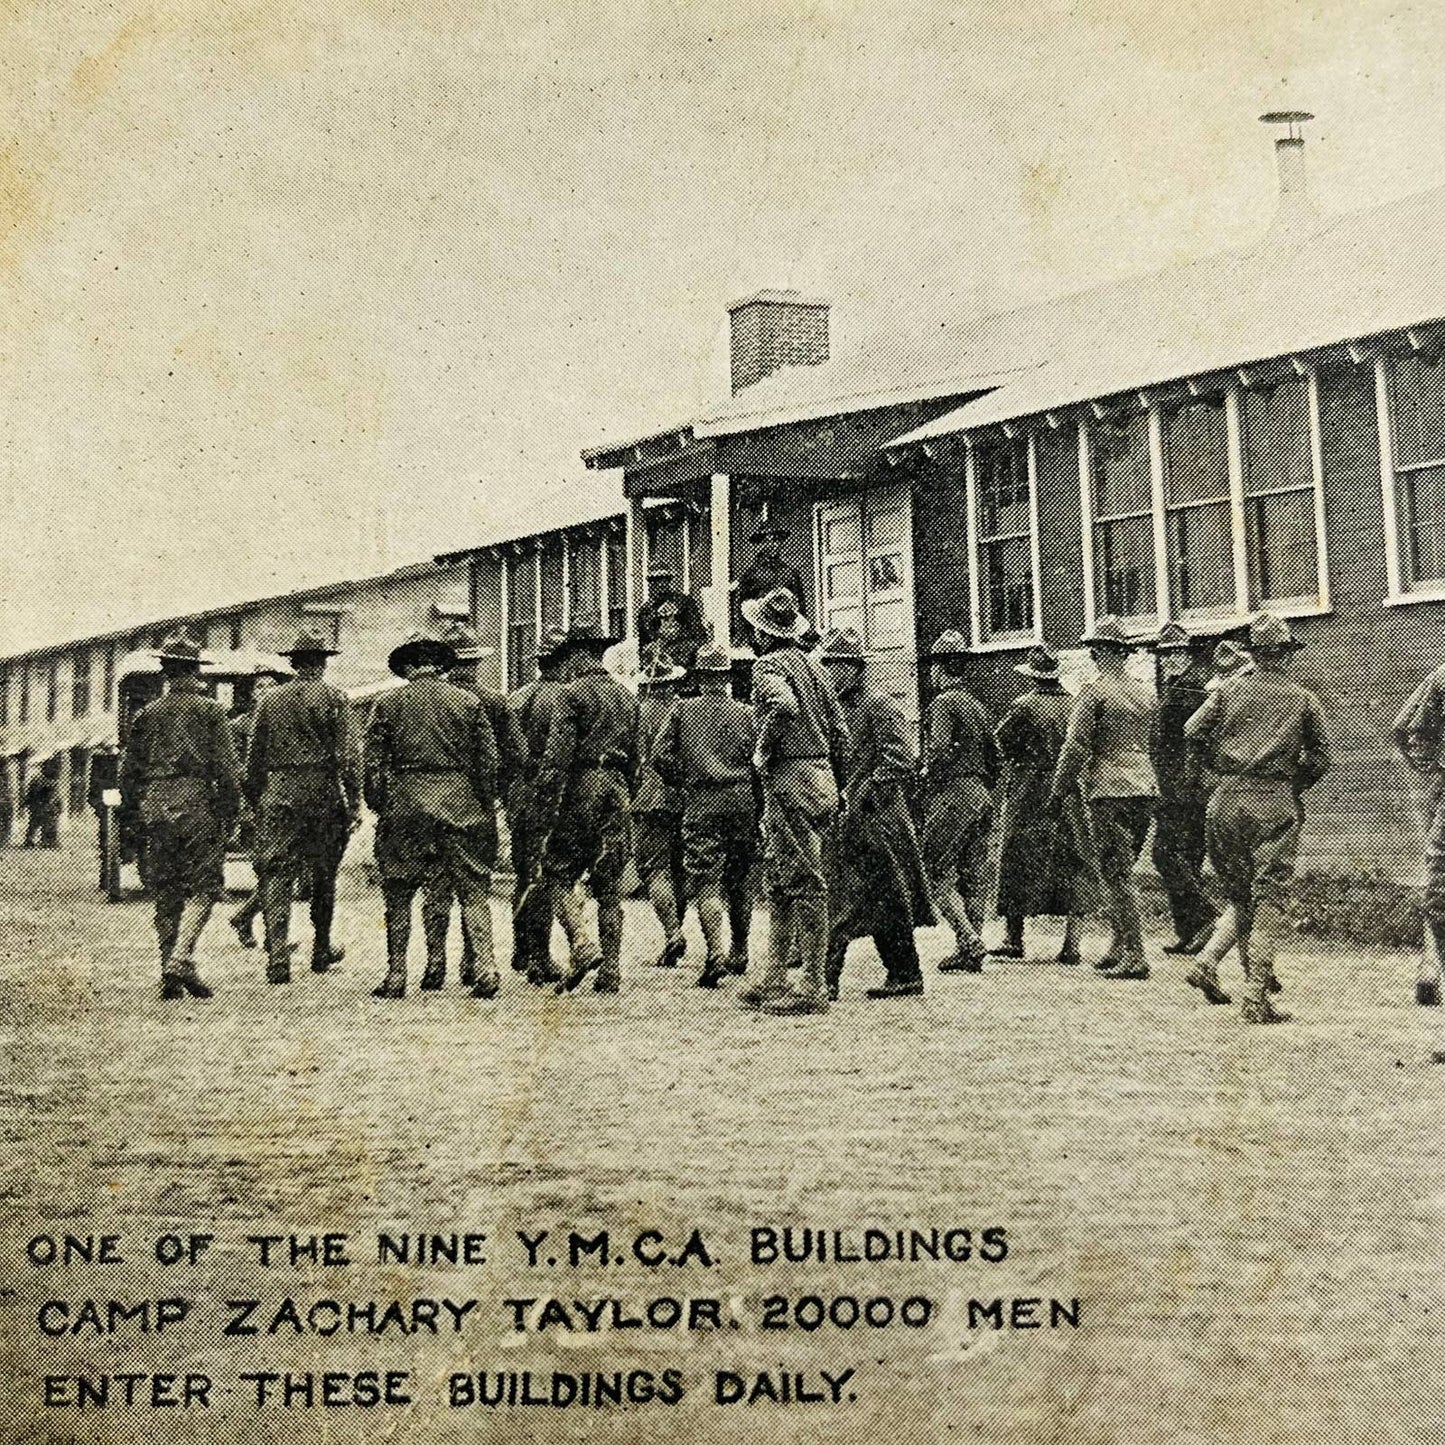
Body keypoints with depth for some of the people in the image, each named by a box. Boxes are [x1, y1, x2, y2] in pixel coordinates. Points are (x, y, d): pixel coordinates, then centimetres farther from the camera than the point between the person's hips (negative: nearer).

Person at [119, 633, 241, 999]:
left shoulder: (147, 713, 10)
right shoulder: (211, 709, -1)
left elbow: (129, 769, 12)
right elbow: (228, 768, -5)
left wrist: (140, 807, 23)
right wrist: (229, 814, 2)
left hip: (157, 805, 4)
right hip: (198, 804, -4)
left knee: (166, 893, 9)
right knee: (205, 886, 2)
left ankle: (170, 976, 9)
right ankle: (182, 957, -17)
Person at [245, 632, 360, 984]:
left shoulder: (269, 699, 8)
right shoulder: (334, 697, -1)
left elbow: (254, 756, 10)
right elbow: (347, 754, -6)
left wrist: (254, 801, 17)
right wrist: (355, 802, -3)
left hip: (278, 794, 1)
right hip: (323, 796, -1)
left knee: (276, 876, -1)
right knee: (323, 876, 14)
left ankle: (277, 958, -11)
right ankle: (321, 951, 26)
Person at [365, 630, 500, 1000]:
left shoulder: (387, 703, 4)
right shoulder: (469, 701, 6)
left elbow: (373, 762, 2)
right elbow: (488, 760, 4)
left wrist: (377, 808, 7)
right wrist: (488, 809, 9)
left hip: (404, 801, 0)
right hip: (459, 800, 0)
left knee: (399, 893, 9)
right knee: (473, 889, 5)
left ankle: (396, 976, 9)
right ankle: (484, 967, -6)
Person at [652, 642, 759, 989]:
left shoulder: (682, 710, 2)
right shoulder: (746, 713, 3)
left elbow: (661, 755, -3)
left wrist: (685, 782, 10)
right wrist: (754, 790, 12)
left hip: (701, 803, -2)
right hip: (743, 800, 2)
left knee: (706, 880, -3)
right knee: (740, 878, 15)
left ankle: (717, 953, -20)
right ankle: (739, 953, 25)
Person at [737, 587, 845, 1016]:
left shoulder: (768, 665, -8)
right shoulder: (814, 666, 17)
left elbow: (784, 706, -30)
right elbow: (840, 734, 16)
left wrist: (763, 752, -16)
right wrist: (831, 784, 22)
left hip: (790, 781, -9)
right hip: (822, 778, 9)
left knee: (805, 883, -7)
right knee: (780, 882, 15)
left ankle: (814, 989, -3)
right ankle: (776, 979, 20)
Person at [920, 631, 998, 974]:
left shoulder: (943, 702, -9)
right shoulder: (976, 704, 17)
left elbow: (939, 751, -21)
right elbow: (993, 755, 19)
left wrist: (926, 771, -6)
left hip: (952, 794, -8)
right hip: (980, 795, 8)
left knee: (940, 877, -4)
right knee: (970, 880, 11)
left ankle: (969, 941, -15)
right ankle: (970, 952, 12)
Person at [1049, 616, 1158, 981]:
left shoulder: (1094, 690, -7)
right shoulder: (1146, 693, 14)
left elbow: (1075, 746, -9)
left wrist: (1059, 791, -3)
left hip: (1110, 790, -7)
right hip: (1145, 788, 7)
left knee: (1118, 874, -6)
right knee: (1119, 871, 17)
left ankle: (1134, 956, -8)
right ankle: (1120, 945, 22)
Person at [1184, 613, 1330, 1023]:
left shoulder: (1231, 689, 6)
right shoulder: (1304, 699, 4)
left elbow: (1193, 731, 0)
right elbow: (1321, 758, 7)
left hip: (1228, 799, 2)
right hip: (1276, 804, -2)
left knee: (1241, 898, 18)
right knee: (1268, 902, 0)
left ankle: (1208, 962, 0)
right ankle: (1256, 1000, -3)